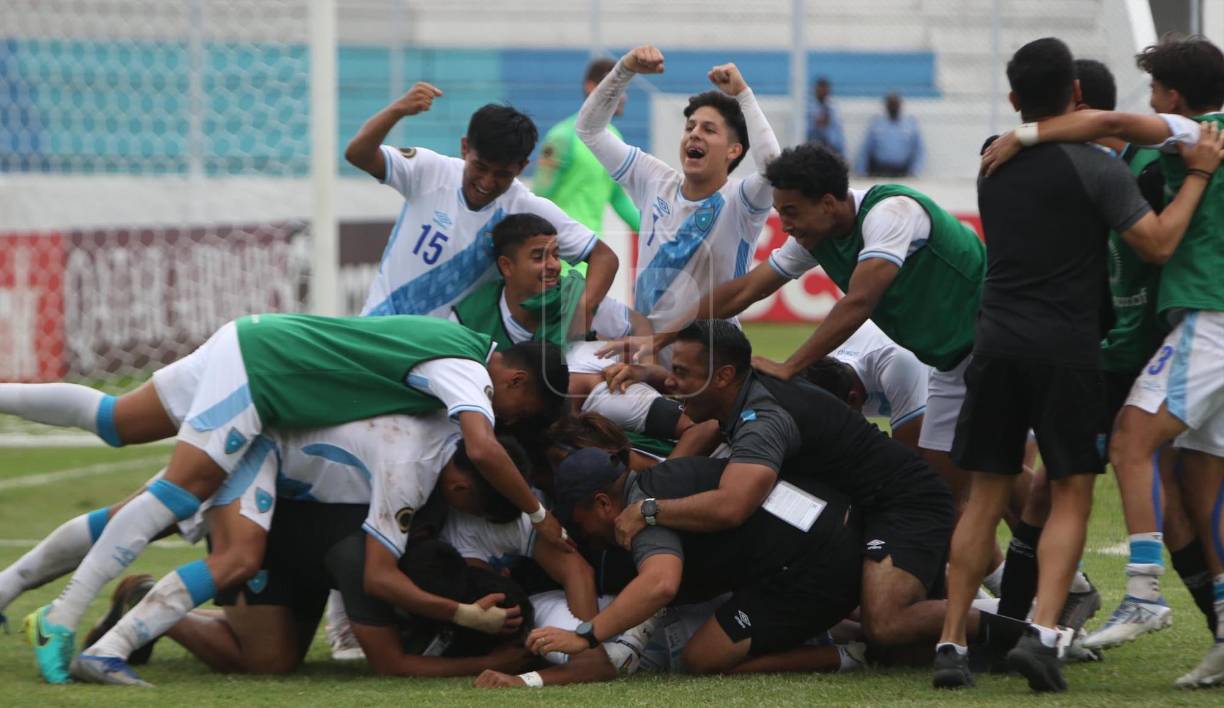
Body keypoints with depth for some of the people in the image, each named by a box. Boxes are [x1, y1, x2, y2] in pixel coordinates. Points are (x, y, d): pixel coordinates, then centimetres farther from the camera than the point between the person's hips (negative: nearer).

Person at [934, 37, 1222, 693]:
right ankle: (1041, 633, -15)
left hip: (997, 343, 4)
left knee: (985, 497, 8)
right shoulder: (1094, 167, -8)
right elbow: (1157, 242, -8)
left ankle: (951, 643, 2)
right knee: (1070, 494, 2)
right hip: (1066, 345, -4)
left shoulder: (993, 163, 10)